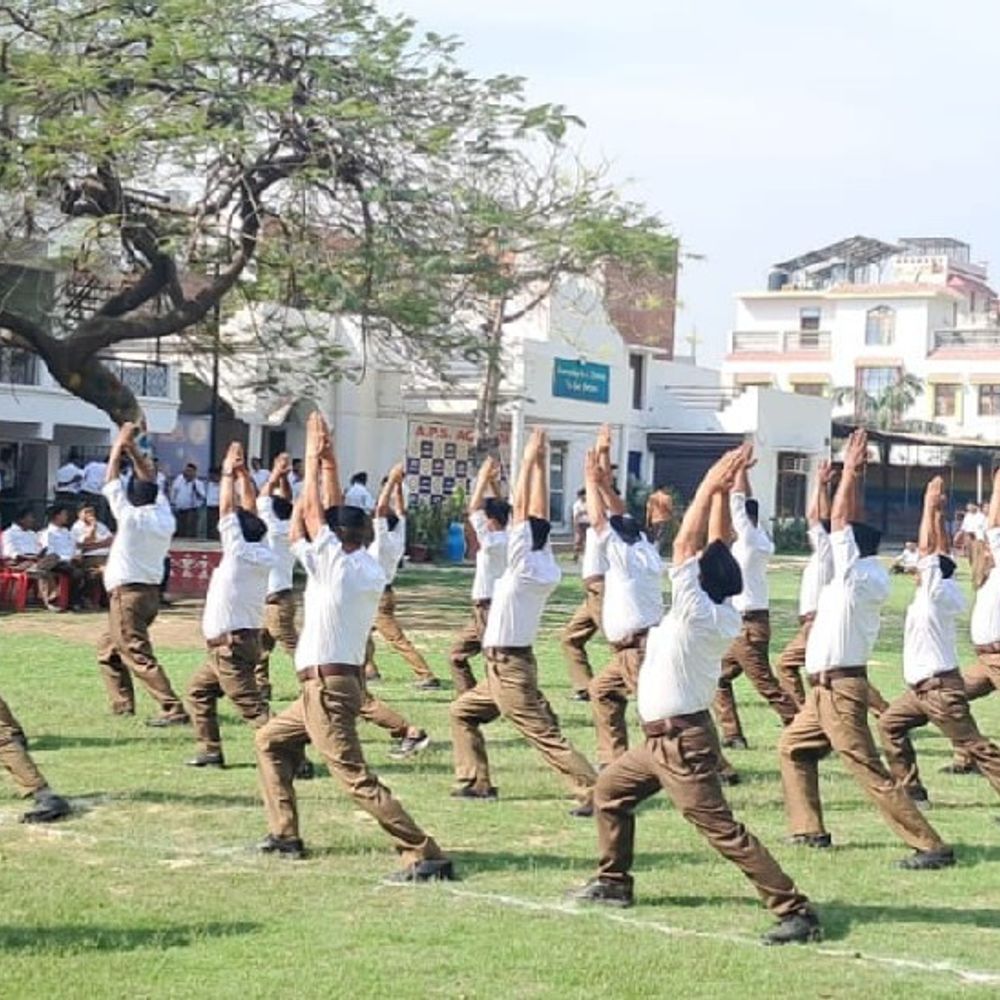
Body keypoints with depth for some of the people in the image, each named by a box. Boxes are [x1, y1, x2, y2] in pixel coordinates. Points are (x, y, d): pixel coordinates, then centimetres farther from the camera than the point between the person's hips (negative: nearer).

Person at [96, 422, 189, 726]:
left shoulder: (130, 517, -11)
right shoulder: (164, 518, 4)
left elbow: (110, 482, -2)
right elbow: (150, 481, 17)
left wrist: (119, 446, 8)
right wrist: (133, 450, 19)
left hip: (127, 594, -8)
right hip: (150, 592, 8)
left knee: (139, 656, -13)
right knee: (108, 648, 24)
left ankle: (173, 710, -23)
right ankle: (122, 702, 24)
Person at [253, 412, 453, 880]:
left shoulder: (334, 564, -14)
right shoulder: (371, 565, 7)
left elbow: (311, 512, -7)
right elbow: (334, 511, 17)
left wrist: (314, 458, 3)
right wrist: (328, 460, 18)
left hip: (328, 688, -10)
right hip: (327, 686, 10)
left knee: (358, 780, -13)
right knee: (270, 741, 26)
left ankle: (425, 855, -19)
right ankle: (284, 834, 25)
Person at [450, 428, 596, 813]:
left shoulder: (523, 565, -15)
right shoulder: (548, 570, 4)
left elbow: (522, 509, -16)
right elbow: (539, 515, 7)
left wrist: (530, 460, -11)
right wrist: (542, 463, 6)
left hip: (509, 667, -9)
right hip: (507, 665, 9)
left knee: (546, 735, -12)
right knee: (462, 712, 21)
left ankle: (591, 791, -17)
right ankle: (476, 781, 19)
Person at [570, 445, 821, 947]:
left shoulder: (697, 614, -20)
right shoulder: (724, 616, 2)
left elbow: (685, 543, -22)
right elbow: (715, 548, 7)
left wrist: (711, 486, -17)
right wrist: (722, 491, 3)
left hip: (681, 741, -10)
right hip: (664, 738, 10)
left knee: (722, 830, -11)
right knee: (609, 791, 24)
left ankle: (796, 911, -13)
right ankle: (614, 882, 33)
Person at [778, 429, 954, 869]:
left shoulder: (857, 576, -15)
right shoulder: (861, 576, 8)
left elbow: (839, 522, -16)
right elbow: (850, 524, 16)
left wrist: (850, 471, -9)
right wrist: (853, 476, 15)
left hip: (839, 689, -10)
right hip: (828, 688, 10)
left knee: (871, 773, -11)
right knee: (792, 747, 22)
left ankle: (930, 846, -12)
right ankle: (809, 829, 24)